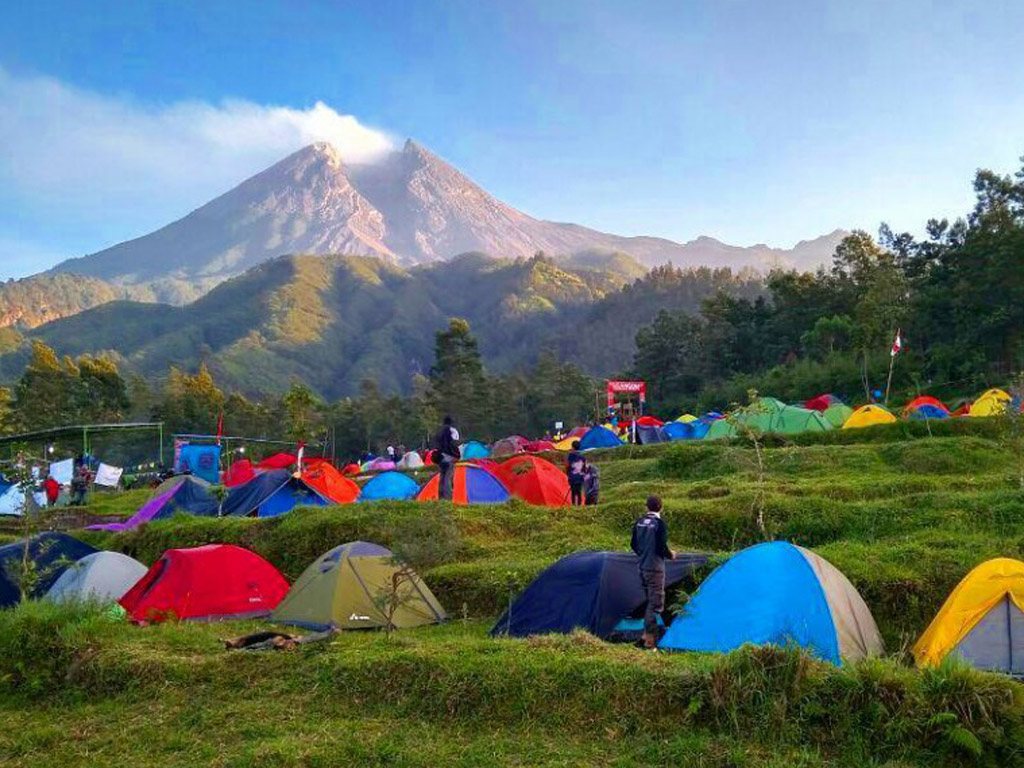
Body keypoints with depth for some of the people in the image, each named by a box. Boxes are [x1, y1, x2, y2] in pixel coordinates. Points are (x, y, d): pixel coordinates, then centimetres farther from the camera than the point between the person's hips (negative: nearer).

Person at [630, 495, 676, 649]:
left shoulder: (639, 522, 4)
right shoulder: (659, 523, -16)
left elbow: (633, 545, 10)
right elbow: (661, 547, -19)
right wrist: (671, 555, 1)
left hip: (643, 567, 7)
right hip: (655, 568, -7)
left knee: (650, 599, 21)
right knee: (656, 602, 0)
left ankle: (647, 632, 26)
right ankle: (650, 637, 1)